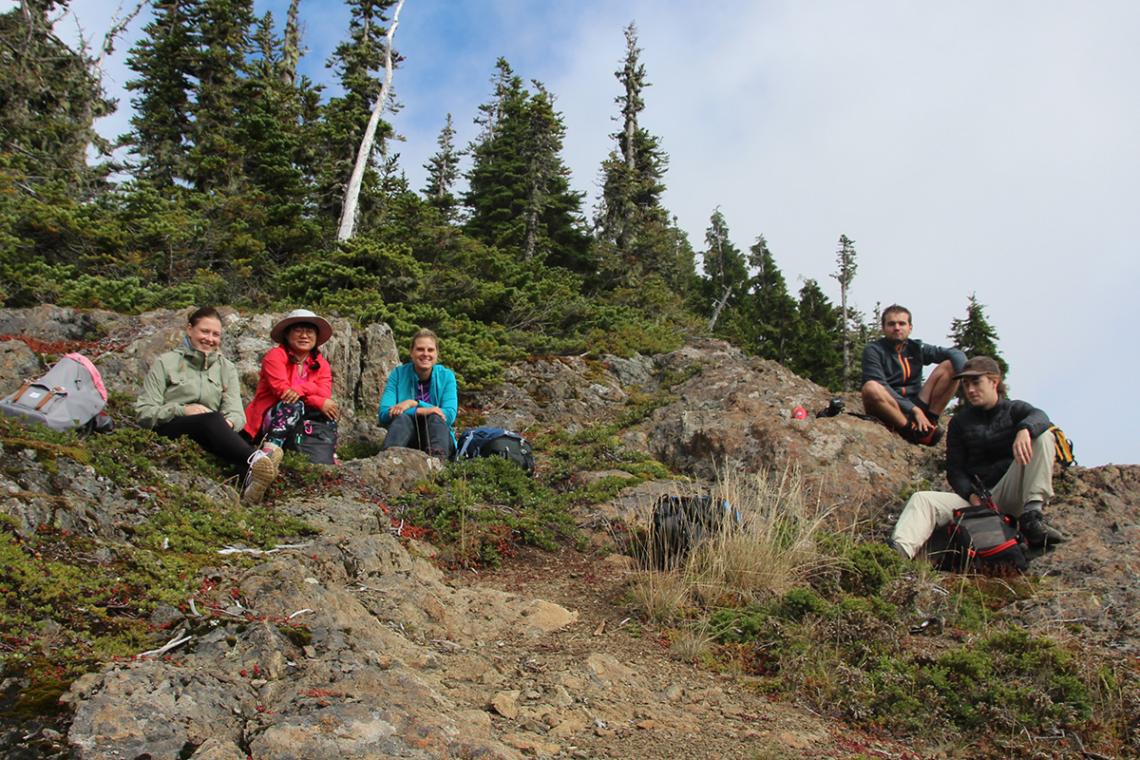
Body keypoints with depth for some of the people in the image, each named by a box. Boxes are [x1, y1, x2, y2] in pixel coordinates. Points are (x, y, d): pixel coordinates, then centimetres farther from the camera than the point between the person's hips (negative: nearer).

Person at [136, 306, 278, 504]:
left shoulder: (226, 367, 21)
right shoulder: (165, 363, 11)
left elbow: (236, 412, 8)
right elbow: (144, 412, 3)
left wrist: (228, 423, -17)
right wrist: (182, 410, -14)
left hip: (207, 437, 3)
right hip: (169, 431, -3)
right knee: (211, 420, -36)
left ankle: (250, 479, -68)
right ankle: (255, 460, -66)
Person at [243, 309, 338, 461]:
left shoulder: (321, 364, 10)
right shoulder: (276, 355, -5)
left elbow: (325, 394, -8)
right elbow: (281, 389, -19)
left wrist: (300, 389, -30)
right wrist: (319, 403, -24)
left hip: (300, 421, 4)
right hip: (269, 419, -4)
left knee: (330, 411, -21)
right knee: (293, 404, -35)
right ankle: (271, 448, -56)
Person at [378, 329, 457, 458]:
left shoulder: (446, 376, -1)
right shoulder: (398, 374, -1)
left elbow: (449, 415, -14)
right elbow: (384, 414, -12)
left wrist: (414, 404, -20)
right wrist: (423, 411, -22)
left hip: (438, 438, 0)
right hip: (407, 442, 0)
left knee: (435, 418, -30)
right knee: (402, 418, -29)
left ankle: (437, 459, -58)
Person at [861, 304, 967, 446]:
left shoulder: (916, 348, 11)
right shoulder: (873, 350, -3)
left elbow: (955, 353, 1)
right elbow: (882, 387, -16)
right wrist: (913, 409, -22)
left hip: (917, 406, 5)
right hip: (889, 410, -4)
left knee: (950, 366, -4)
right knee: (870, 388, -37)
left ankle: (930, 421, -14)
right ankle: (912, 430, -25)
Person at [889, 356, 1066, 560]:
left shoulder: (1014, 409, 9)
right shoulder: (960, 422, 13)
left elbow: (1040, 417, -17)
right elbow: (955, 470, 6)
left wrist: (1025, 429, -43)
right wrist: (971, 494, -16)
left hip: (1012, 495, -1)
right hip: (975, 496, 2)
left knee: (1043, 436, -19)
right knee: (922, 499, -24)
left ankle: (1032, 515, -30)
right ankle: (900, 552, -52)